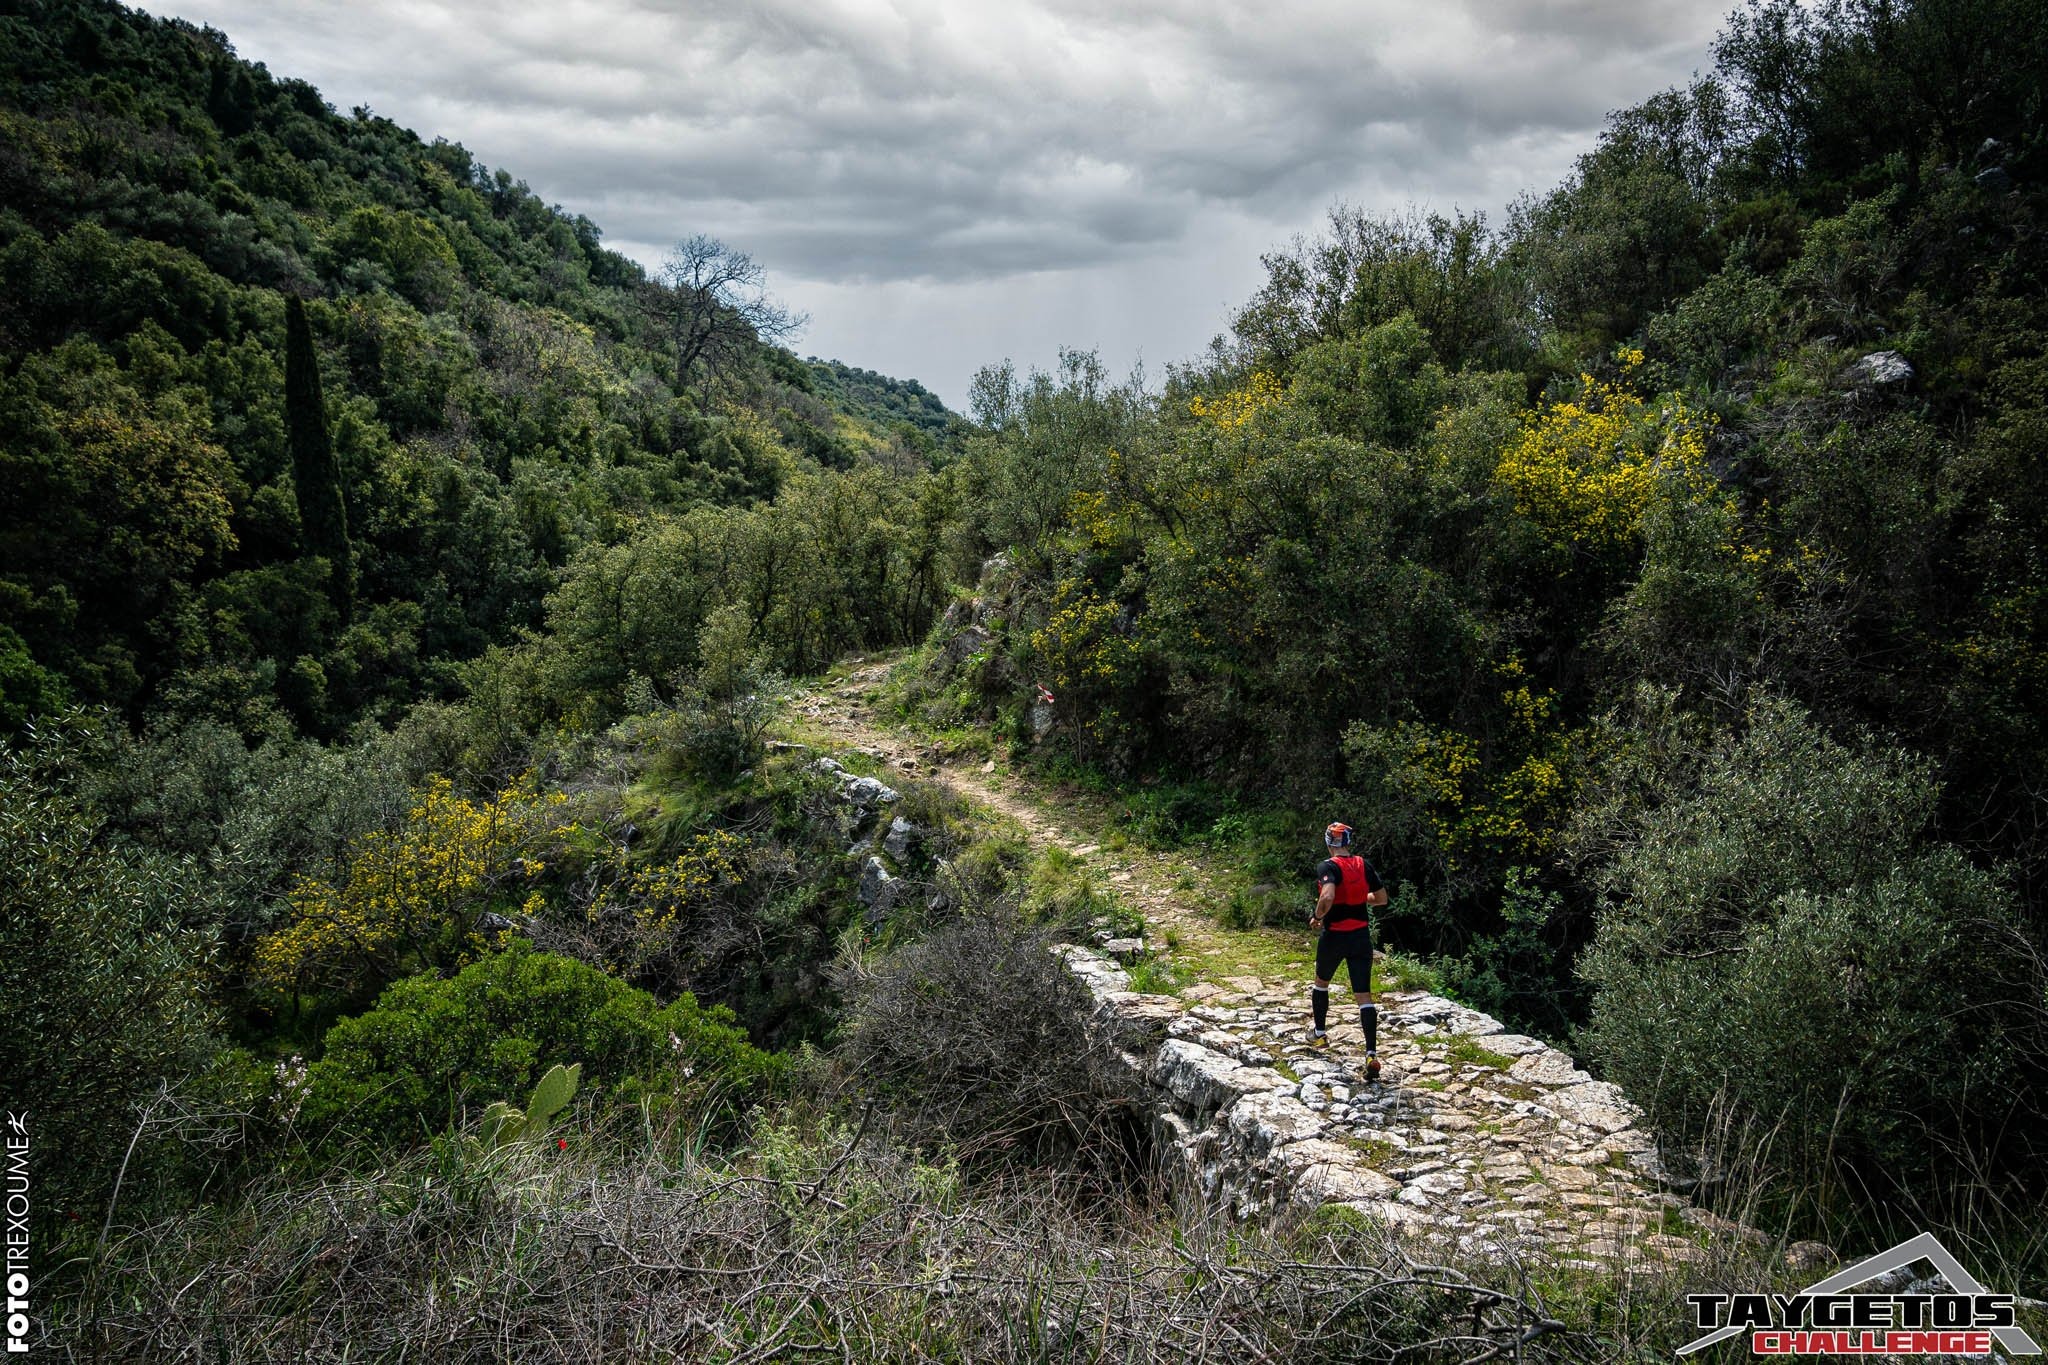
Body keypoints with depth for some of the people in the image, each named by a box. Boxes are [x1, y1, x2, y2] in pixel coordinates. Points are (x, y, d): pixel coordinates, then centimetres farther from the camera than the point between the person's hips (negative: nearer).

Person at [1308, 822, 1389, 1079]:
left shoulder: (1328, 867, -14)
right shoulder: (1364, 865, 3)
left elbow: (1327, 897, -31)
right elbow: (1382, 898, 10)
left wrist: (1317, 917, -12)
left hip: (1334, 936, -3)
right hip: (1361, 936, 3)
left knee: (1321, 982, 24)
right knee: (1364, 996, 0)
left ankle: (1320, 1034, 38)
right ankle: (1372, 1054, -12)